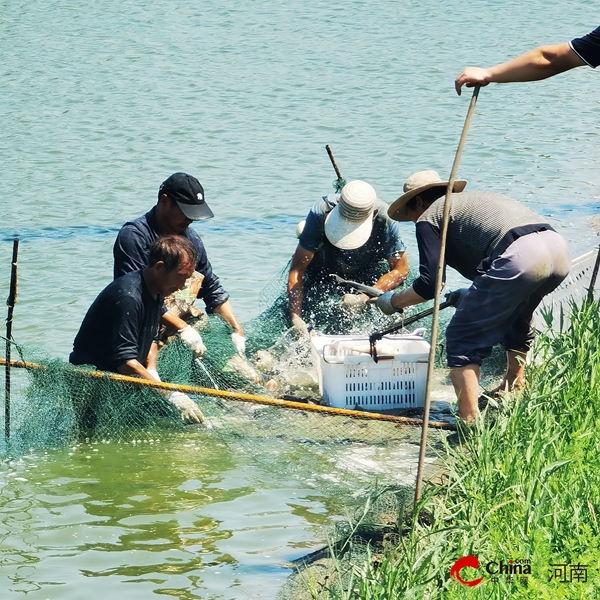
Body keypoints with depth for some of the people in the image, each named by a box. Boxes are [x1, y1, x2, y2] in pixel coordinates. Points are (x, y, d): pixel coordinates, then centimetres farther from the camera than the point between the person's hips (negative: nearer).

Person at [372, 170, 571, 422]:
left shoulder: (429, 216, 13)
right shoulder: (473, 200, 37)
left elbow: (430, 285, 5)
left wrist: (394, 301, 22)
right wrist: (474, 293, 48)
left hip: (519, 257, -8)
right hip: (559, 251, 8)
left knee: (463, 339, 1)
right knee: (515, 323, 36)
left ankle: (470, 423, -8)